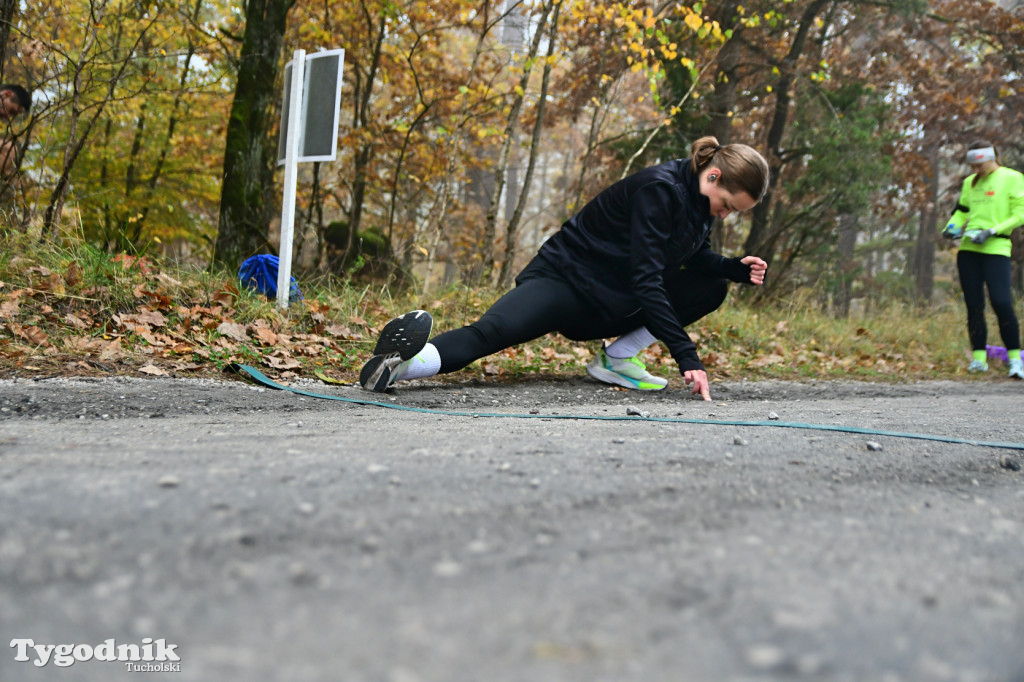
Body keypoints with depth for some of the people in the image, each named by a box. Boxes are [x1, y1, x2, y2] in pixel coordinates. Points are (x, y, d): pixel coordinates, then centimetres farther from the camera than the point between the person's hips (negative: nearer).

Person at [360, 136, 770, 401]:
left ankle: (618, 358, -7)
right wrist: (687, 357, -32)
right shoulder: (658, 188, -22)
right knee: (492, 331, -36)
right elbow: (646, 281, -28)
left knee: (713, 288, -1)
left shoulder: (700, 198, 5)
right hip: (566, 280, -9)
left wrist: (738, 269, -1)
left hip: (613, 305, 9)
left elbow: (699, 258, 21)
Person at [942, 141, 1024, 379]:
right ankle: (979, 358, 11)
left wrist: (992, 231, -15)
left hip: (996, 249, -5)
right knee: (973, 305, 4)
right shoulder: (970, 182, 17)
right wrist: (952, 226, 3)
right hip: (968, 249, 6)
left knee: (1001, 302, -15)